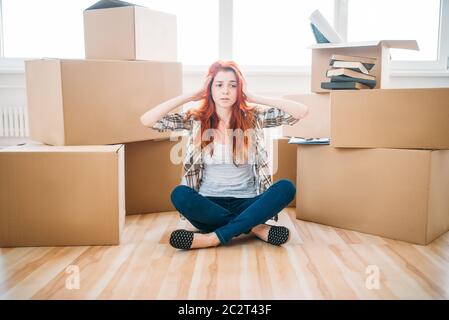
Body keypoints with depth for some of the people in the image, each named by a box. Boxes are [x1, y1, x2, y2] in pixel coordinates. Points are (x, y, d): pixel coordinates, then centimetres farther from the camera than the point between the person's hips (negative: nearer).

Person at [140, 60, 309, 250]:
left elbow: (302, 111, -8)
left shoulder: (253, 117, 1)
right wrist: (190, 97, -5)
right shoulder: (195, 120, 1)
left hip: (246, 203, 0)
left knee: (286, 188, -26)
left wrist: (253, 98, -6)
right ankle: (255, 227, -20)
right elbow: (146, 120, -7)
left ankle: (215, 237, -28)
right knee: (180, 194, -31)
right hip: (209, 205, 0)